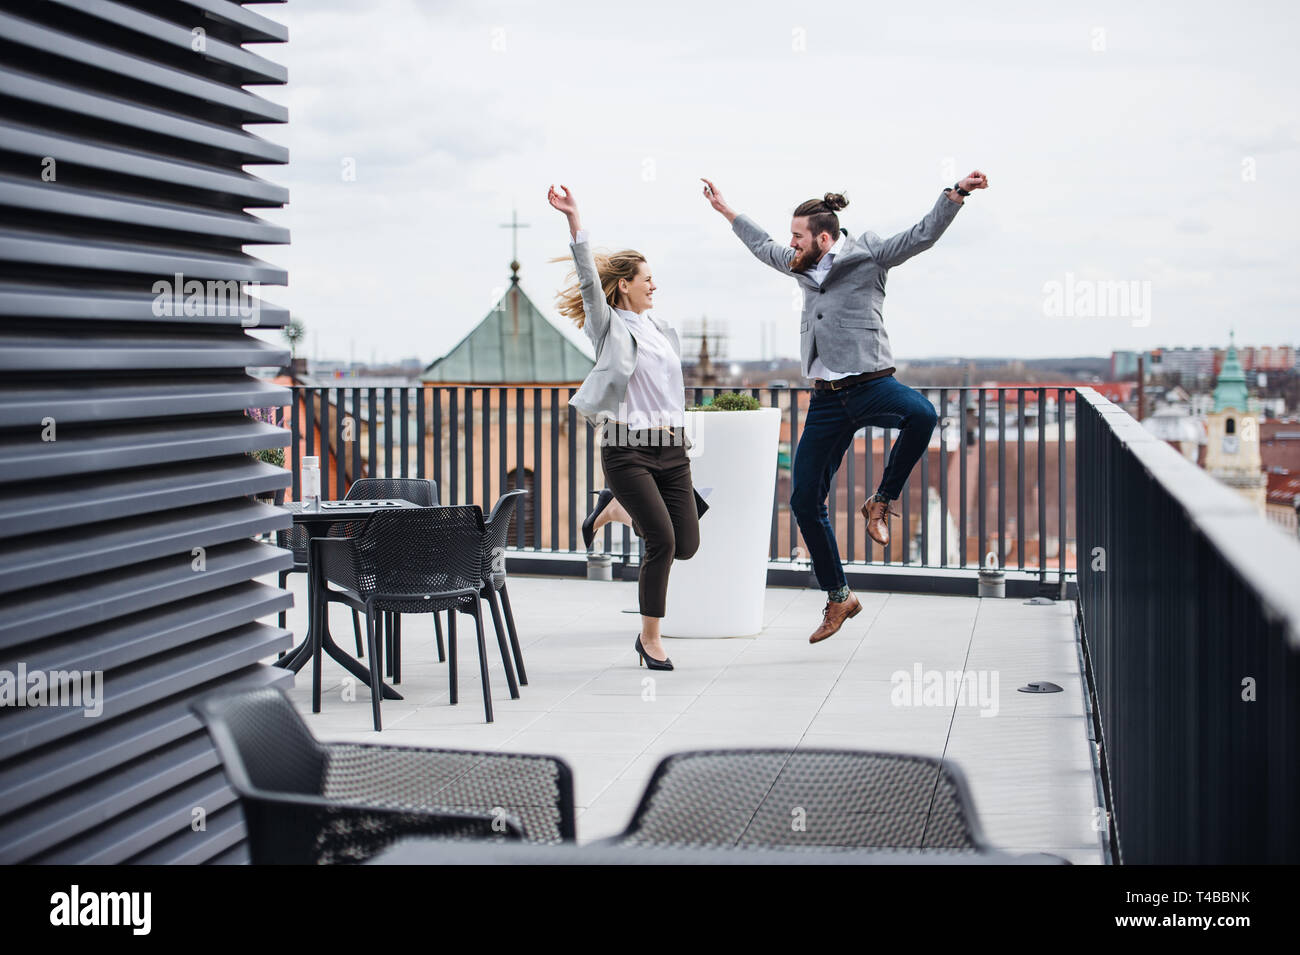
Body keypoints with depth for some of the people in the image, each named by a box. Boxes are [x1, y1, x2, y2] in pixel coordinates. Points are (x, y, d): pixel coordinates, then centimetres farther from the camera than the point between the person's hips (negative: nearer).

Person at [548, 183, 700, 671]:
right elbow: (589, 275, -15)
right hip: (627, 449, -6)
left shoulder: (661, 329, 16)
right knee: (662, 541, -13)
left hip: (670, 448, 6)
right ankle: (649, 638, 2)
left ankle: (620, 510, 28)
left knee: (686, 544, 1)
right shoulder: (610, 326, -3)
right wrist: (573, 218, -24)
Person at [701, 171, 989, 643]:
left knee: (920, 414, -40)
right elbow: (764, 246, 36)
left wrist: (958, 193, -17)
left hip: (871, 386, -6)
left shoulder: (866, 255, 0)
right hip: (826, 399, 6)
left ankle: (882, 501, -17)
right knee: (804, 501, 1)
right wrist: (726, 211, 44)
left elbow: (922, 235, -6)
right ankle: (839, 597, 14)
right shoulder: (804, 266, 19)